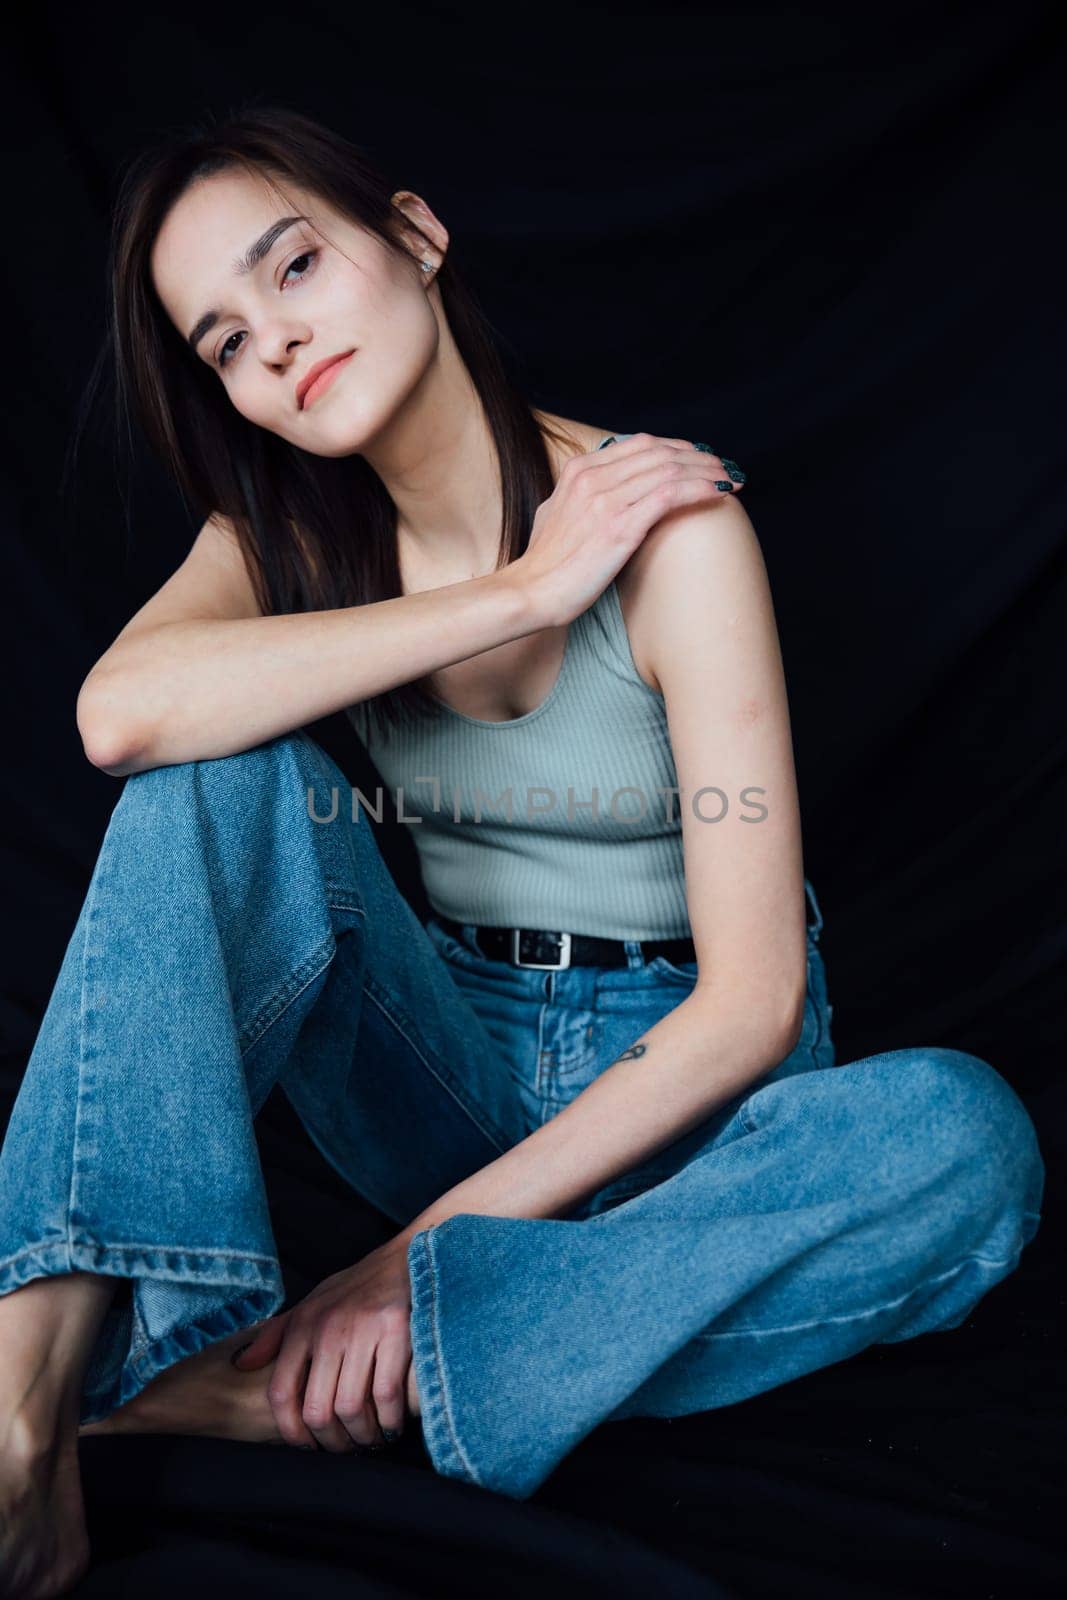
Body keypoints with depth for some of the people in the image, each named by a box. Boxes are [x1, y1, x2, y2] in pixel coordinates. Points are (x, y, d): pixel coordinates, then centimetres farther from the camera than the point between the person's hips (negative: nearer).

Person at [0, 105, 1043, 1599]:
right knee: (225, 772, -22)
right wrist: (520, 593, -27)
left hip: (679, 1085, -1)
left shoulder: (667, 517, -18)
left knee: (965, 1137, -33)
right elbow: (120, 714, -27)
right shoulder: (293, 532, -3)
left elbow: (753, 1002, -21)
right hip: (459, 1063, 2)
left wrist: (431, 1246, -23)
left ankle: (268, 1385, -31)